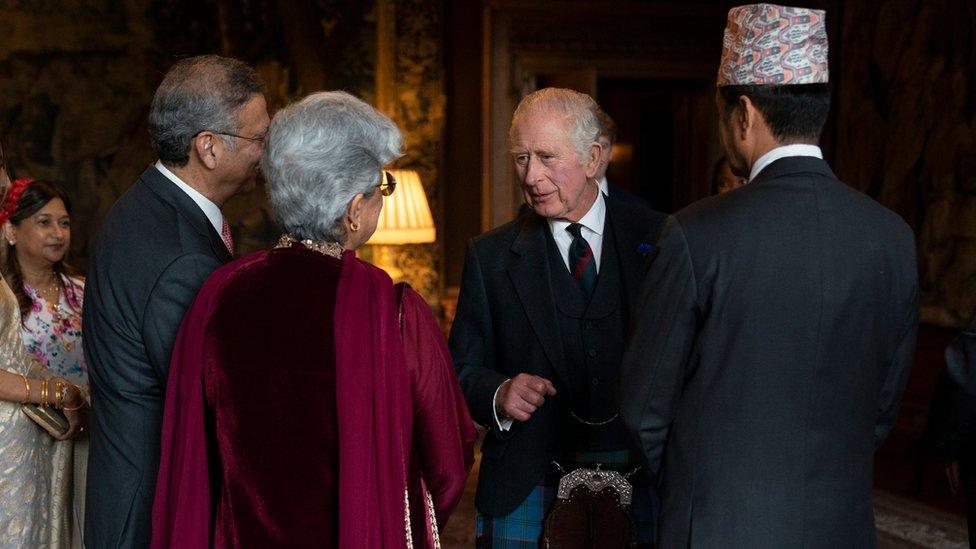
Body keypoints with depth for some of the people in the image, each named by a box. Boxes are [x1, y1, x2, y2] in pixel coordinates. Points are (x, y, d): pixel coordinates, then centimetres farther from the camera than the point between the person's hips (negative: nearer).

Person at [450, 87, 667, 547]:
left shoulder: (658, 238, 2)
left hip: (645, 487, 0)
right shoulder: (490, 256, 5)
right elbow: (462, 369, 6)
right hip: (528, 489, 0)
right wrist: (499, 393, -15)